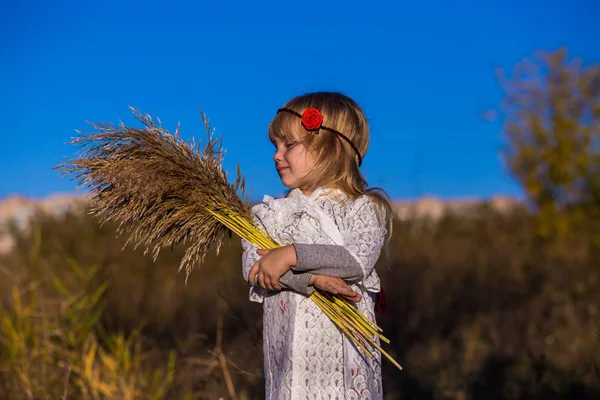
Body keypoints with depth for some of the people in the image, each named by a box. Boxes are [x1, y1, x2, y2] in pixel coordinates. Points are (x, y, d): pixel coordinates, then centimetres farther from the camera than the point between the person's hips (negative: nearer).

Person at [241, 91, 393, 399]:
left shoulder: (363, 207, -1)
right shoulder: (270, 214, 8)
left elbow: (359, 259, -18)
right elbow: (252, 268, -8)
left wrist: (291, 255, -21)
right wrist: (312, 278, -21)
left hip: (344, 349, -2)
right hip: (289, 347, 3)